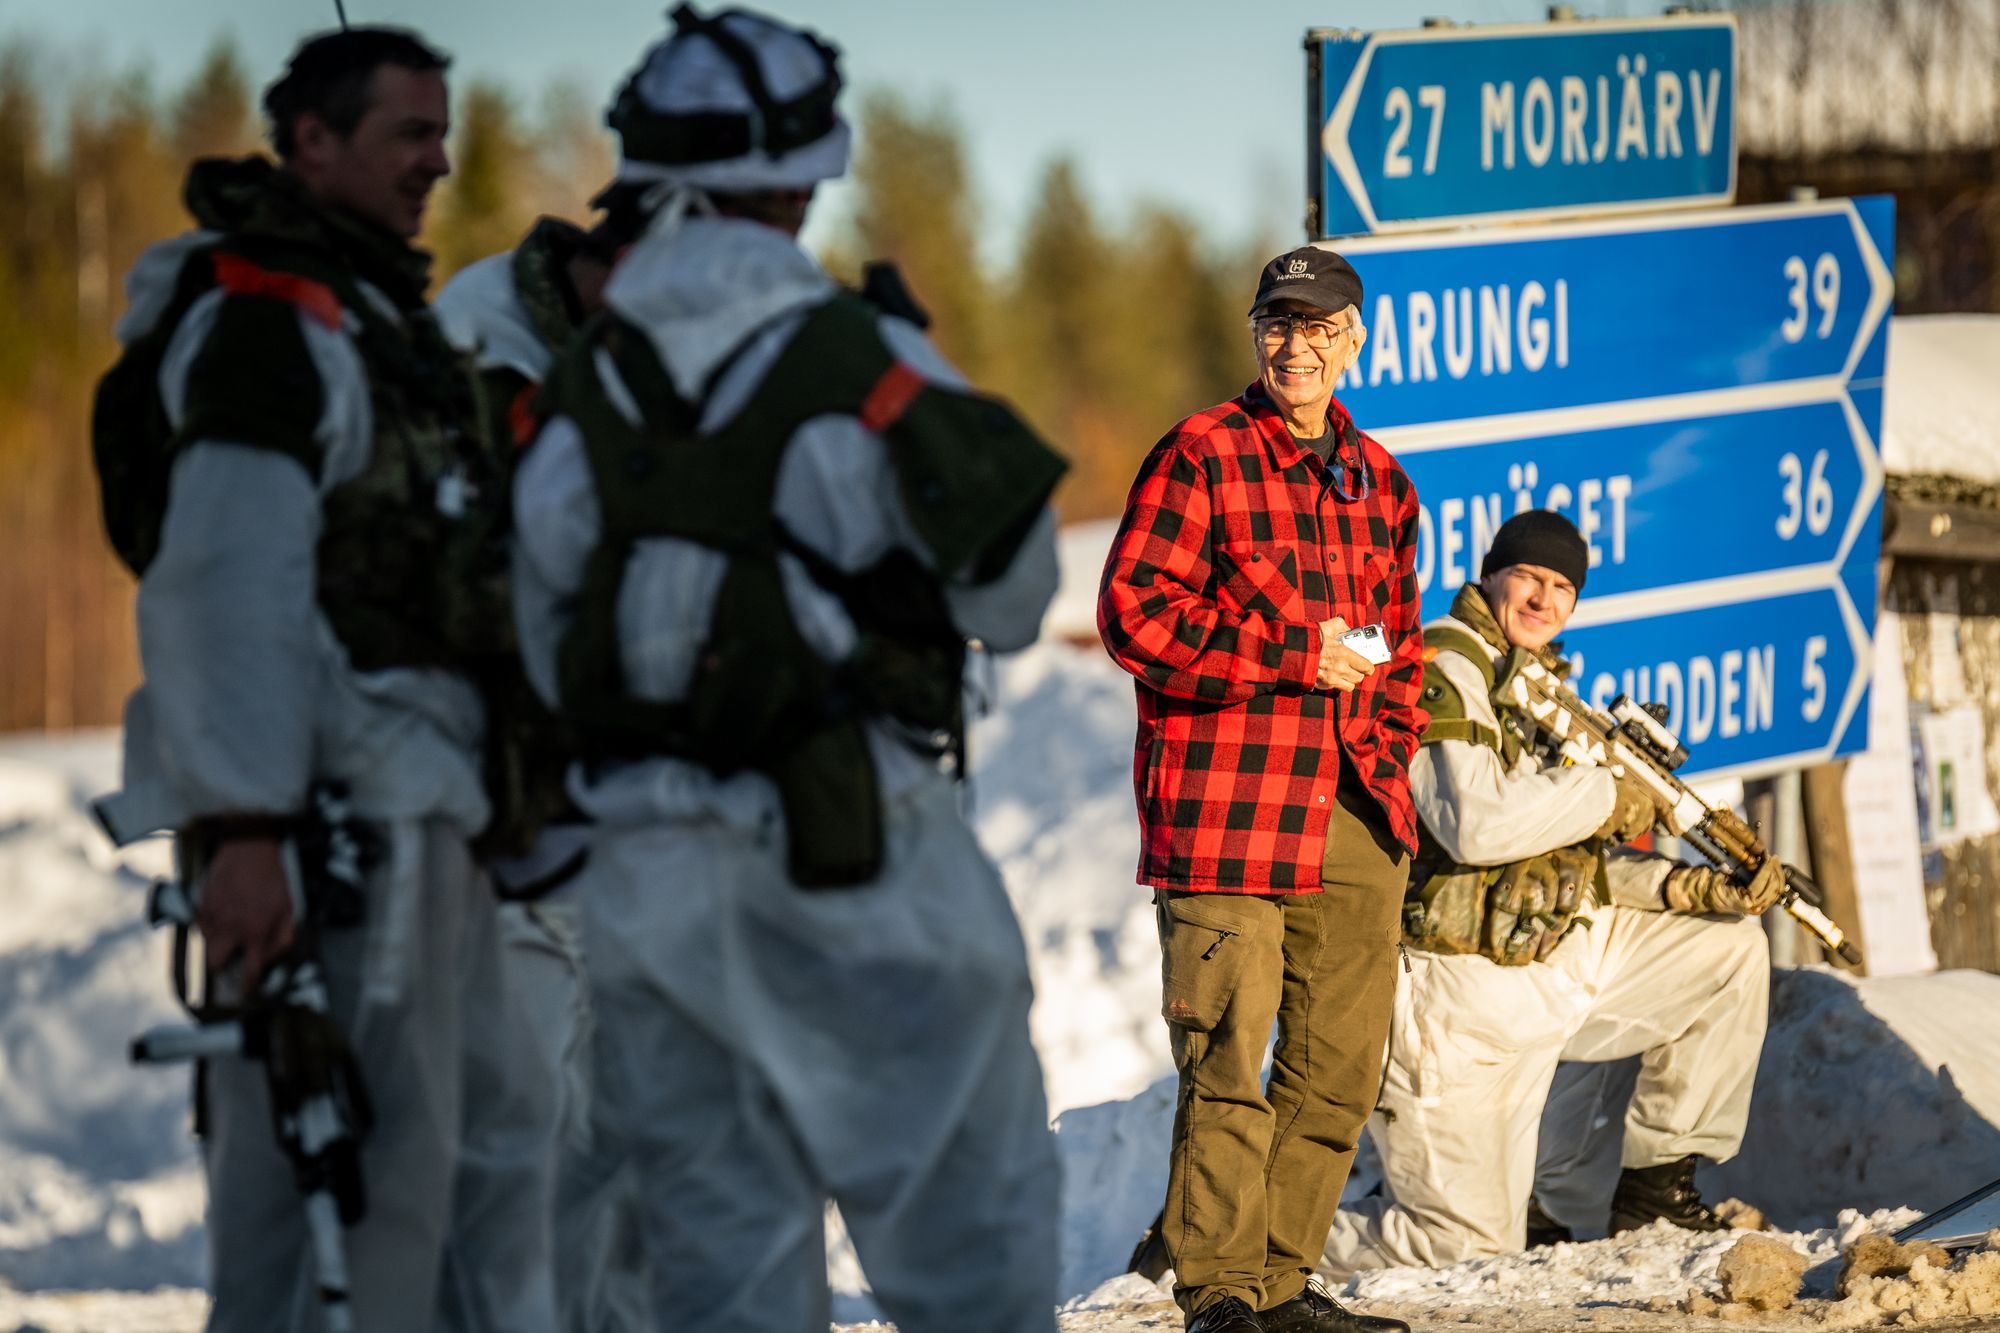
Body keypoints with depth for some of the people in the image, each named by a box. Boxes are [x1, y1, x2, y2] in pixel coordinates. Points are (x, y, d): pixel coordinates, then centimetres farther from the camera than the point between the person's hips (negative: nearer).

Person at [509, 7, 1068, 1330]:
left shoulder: (580, 391, 3)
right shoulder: (864, 369, -12)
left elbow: (553, 656, 9)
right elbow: (1011, 595, -2)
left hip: (649, 868, 5)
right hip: (857, 868, -5)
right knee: (970, 1220, 4)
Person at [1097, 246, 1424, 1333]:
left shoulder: (1379, 481, 18)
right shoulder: (1199, 457, -2)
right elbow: (1133, 610, -10)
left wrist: (1388, 753, 13)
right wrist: (1292, 653, -13)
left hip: (1355, 823, 6)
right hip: (1225, 809, -6)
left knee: (1339, 1062, 7)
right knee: (1229, 1060, -8)